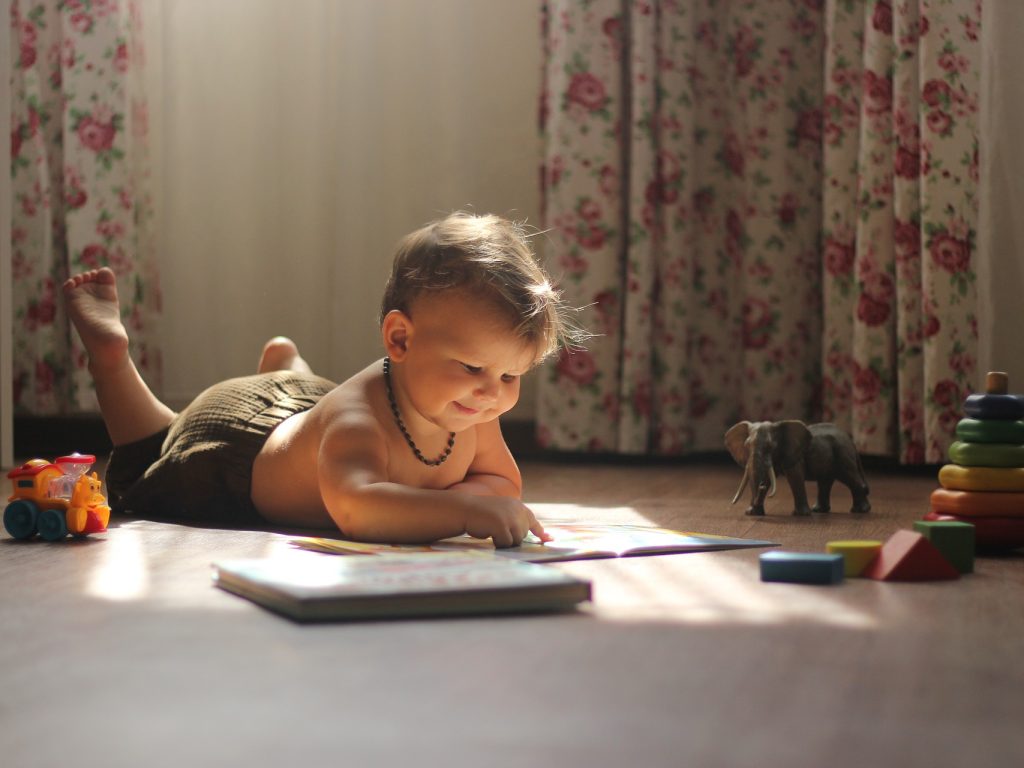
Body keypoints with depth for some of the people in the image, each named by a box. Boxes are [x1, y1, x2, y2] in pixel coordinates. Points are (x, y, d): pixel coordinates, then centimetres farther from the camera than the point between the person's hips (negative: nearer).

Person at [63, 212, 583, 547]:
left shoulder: (472, 409, -31)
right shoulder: (356, 414, -52)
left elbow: (503, 481, -17)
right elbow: (356, 506, -69)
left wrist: (453, 497, -38)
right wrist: (465, 509, -74)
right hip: (227, 446, -5)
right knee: (144, 472, 27)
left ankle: (281, 361, 60)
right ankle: (109, 351, 37)